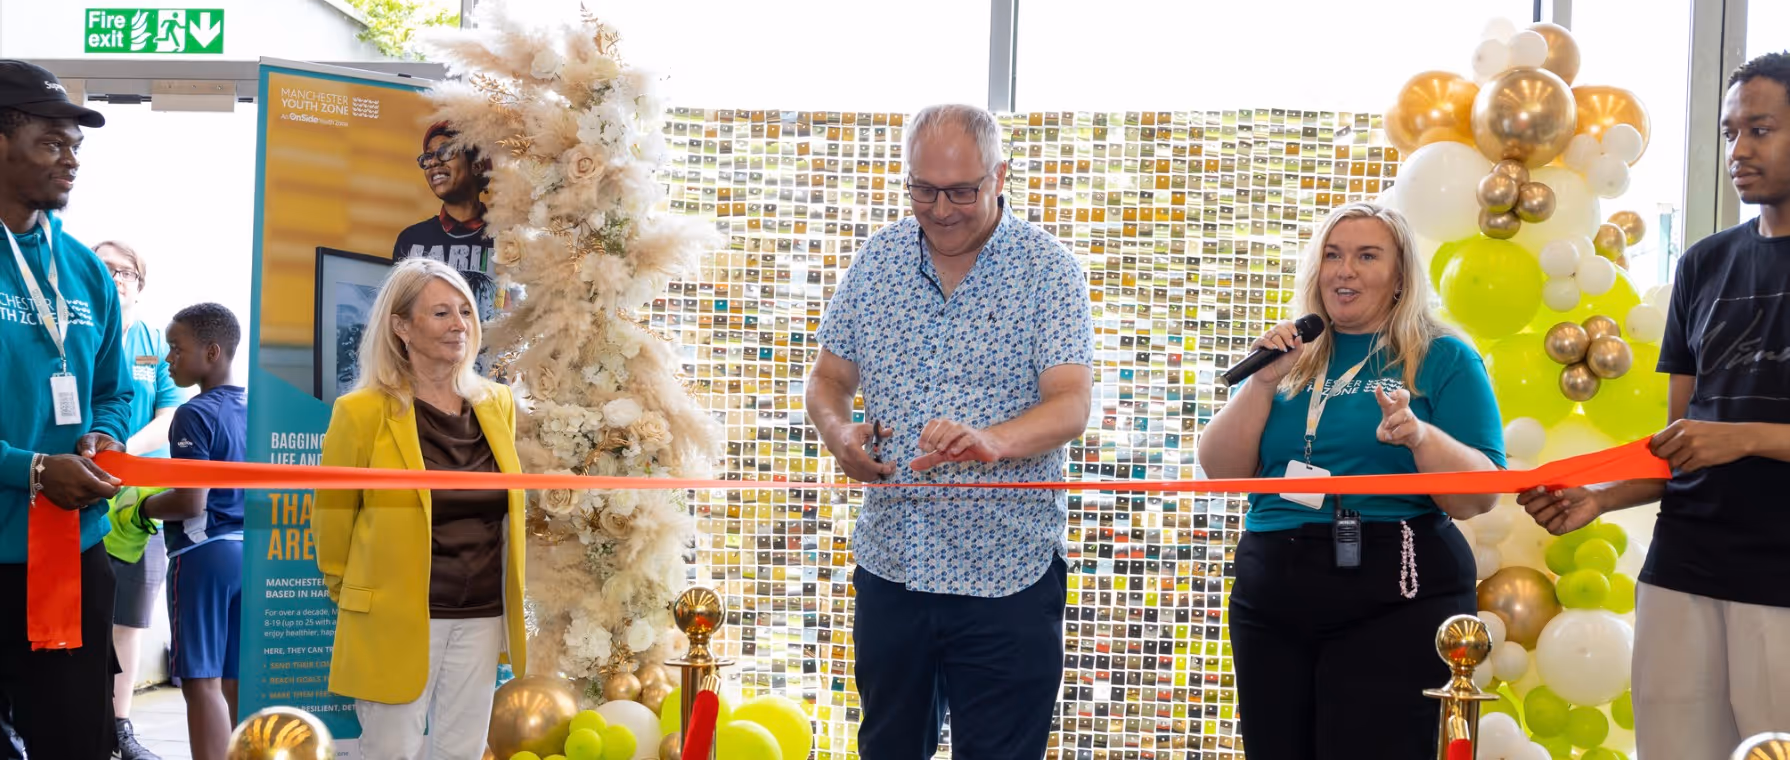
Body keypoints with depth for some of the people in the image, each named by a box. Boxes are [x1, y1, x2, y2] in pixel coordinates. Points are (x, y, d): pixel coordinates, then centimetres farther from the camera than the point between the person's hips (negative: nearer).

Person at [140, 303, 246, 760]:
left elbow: (192, 502, -20)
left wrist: (143, 507, -2)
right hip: (248, 550, 8)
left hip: (205, 553, -8)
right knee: (236, 681, 12)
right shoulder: (255, 410, 9)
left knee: (201, 682, -5)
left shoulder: (196, 414, -13)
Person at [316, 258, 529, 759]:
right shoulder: (362, 413, -10)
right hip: (396, 620, -4)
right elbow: (332, 521, 1)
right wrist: (356, 602, 10)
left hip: (481, 618, 4)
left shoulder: (498, 404, 5)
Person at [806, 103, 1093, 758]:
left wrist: (989, 441, -36)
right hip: (890, 565, 4)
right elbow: (828, 380, 13)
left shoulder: (1047, 269, -6)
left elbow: (1070, 406, -16)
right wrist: (839, 434, -11)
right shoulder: (880, 258, 6)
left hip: (1007, 580, -4)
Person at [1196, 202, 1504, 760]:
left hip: (1395, 605, -4)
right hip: (1271, 598, 4)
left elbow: (1478, 499, -7)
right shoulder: (1291, 357, 13)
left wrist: (1420, 435, -24)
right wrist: (1262, 382, -6)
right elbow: (1221, 472, 5)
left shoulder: (1444, 359, 1)